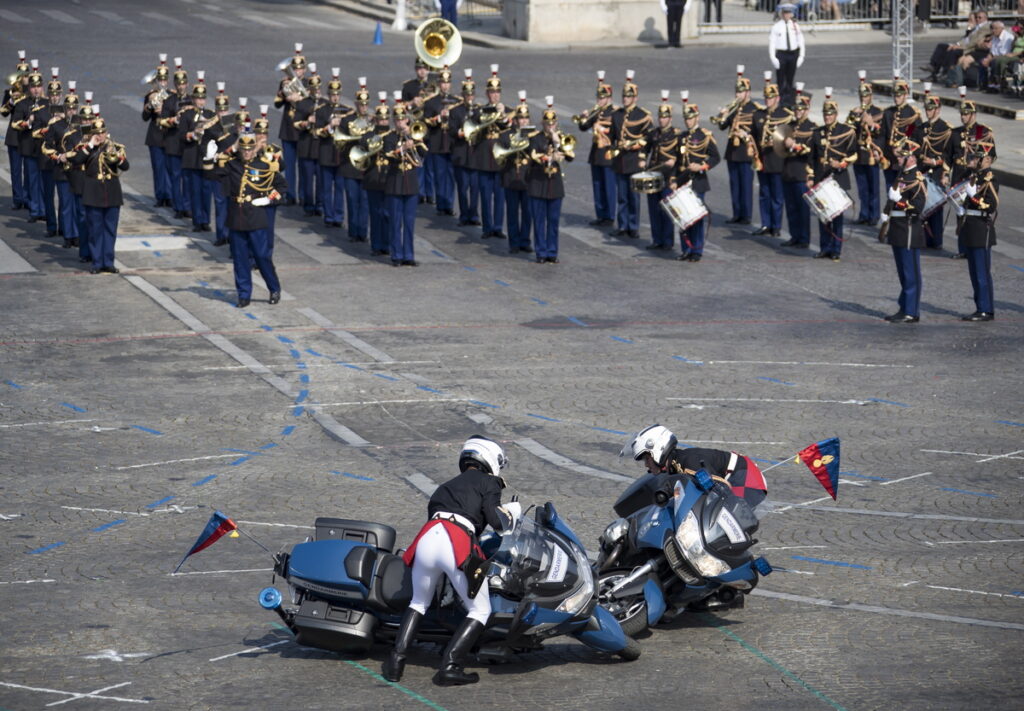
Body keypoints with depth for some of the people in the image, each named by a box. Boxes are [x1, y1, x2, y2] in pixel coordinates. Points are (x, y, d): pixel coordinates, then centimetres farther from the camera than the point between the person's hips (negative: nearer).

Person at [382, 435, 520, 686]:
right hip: (459, 544, -5)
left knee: (419, 603, 26)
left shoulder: (446, 486, 36)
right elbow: (496, 521, 5)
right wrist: (512, 512, 27)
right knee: (480, 612, 9)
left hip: (426, 538, 5)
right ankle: (450, 666, -5)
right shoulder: (487, 483, 18)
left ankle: (396, 660, 10)